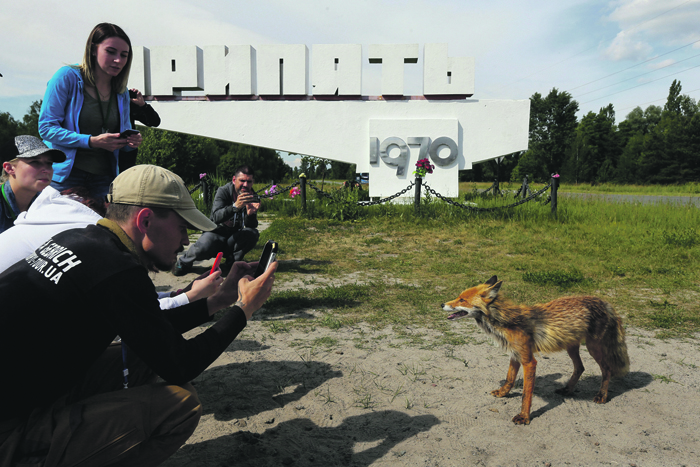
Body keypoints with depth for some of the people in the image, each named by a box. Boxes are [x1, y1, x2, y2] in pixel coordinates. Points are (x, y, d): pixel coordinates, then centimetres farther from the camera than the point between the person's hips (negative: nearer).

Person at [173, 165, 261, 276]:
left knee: (253, 234, -26)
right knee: (203, 248, -34)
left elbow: (252, 226, -12)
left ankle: (232, 261, -6)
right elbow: (216, 217, -28)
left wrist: (251, 214, -36)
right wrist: (235, 206, -46)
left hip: (234, 238, 3)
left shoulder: (252, 197, -3)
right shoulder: (223, 191, -11)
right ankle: (184, 262, 2)